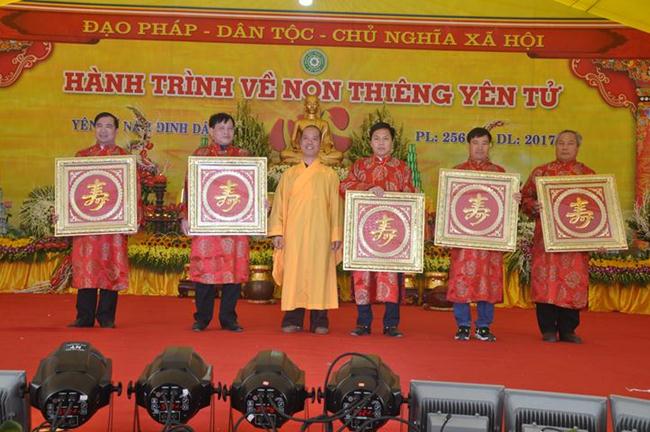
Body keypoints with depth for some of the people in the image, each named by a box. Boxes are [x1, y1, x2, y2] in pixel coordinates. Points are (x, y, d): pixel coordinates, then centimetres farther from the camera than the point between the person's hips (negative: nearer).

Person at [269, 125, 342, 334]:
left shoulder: (329, 175, 8)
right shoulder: (289, 174, 12)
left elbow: (335, 206, 6)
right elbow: (279, 204, 9)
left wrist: (336, 235, -1)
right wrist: (277, 232, 0)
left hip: (320, 234, -1)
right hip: (294, 234, 1)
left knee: (319, 273, -1)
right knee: (294, 274, 0)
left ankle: (319, 321, 4)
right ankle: (293, 319, 6)